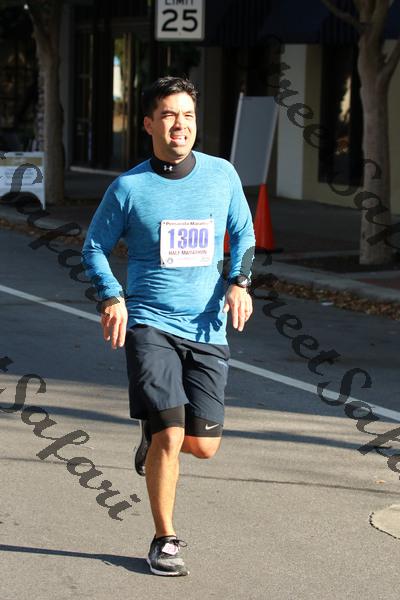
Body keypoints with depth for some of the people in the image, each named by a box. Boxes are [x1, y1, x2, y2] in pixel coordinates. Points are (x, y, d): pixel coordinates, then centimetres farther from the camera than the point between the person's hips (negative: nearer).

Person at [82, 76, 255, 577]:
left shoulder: (222, 174, 4)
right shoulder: (128, 187, -3)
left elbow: (243, 232, 18)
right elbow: (94, 246, 8)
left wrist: (239, 281, 0)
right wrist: (112, 297, -9)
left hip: (207, 329, 3)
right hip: (149, 325, -3)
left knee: (203, 445, 2)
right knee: (170, 434, -12)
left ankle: (154, 437, 38)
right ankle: (165, 540, 6)